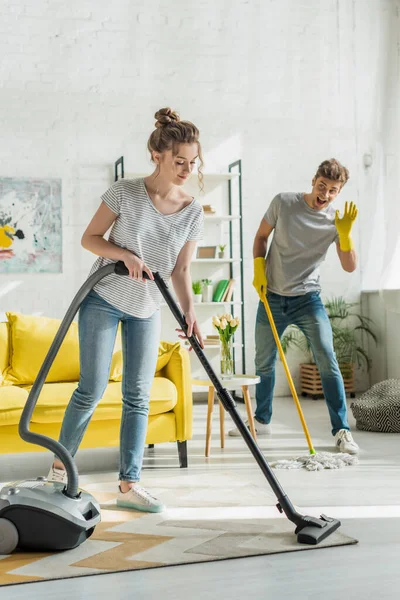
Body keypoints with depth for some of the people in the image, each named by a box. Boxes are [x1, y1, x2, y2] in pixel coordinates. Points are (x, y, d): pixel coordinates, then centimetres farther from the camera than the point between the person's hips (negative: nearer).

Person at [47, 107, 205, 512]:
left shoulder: (192, 212, -5)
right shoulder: (125, 192, -15)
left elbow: (181, 270, -1)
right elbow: (89, 238, -8)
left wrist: (189, 312, -15)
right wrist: (125, 254, -25)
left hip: (147, 310, 4)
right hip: (103, 300, -4)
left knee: (138, 397, 2)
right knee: (92, 389, -4)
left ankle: (128, 485, 9)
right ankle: (60, 466, 16)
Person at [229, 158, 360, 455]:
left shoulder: (336, 219, -8)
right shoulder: (283, 202, -7)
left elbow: (350, 266, -11)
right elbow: (261, 236, 6)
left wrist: (345, 233, -24)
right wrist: (259, 269, -6)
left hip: (308, 299, -1)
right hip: (272, 297, 1)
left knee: (328, 361, -12)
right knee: (264, 362, 13)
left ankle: (341, 430, -4)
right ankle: (262, 420, 33)